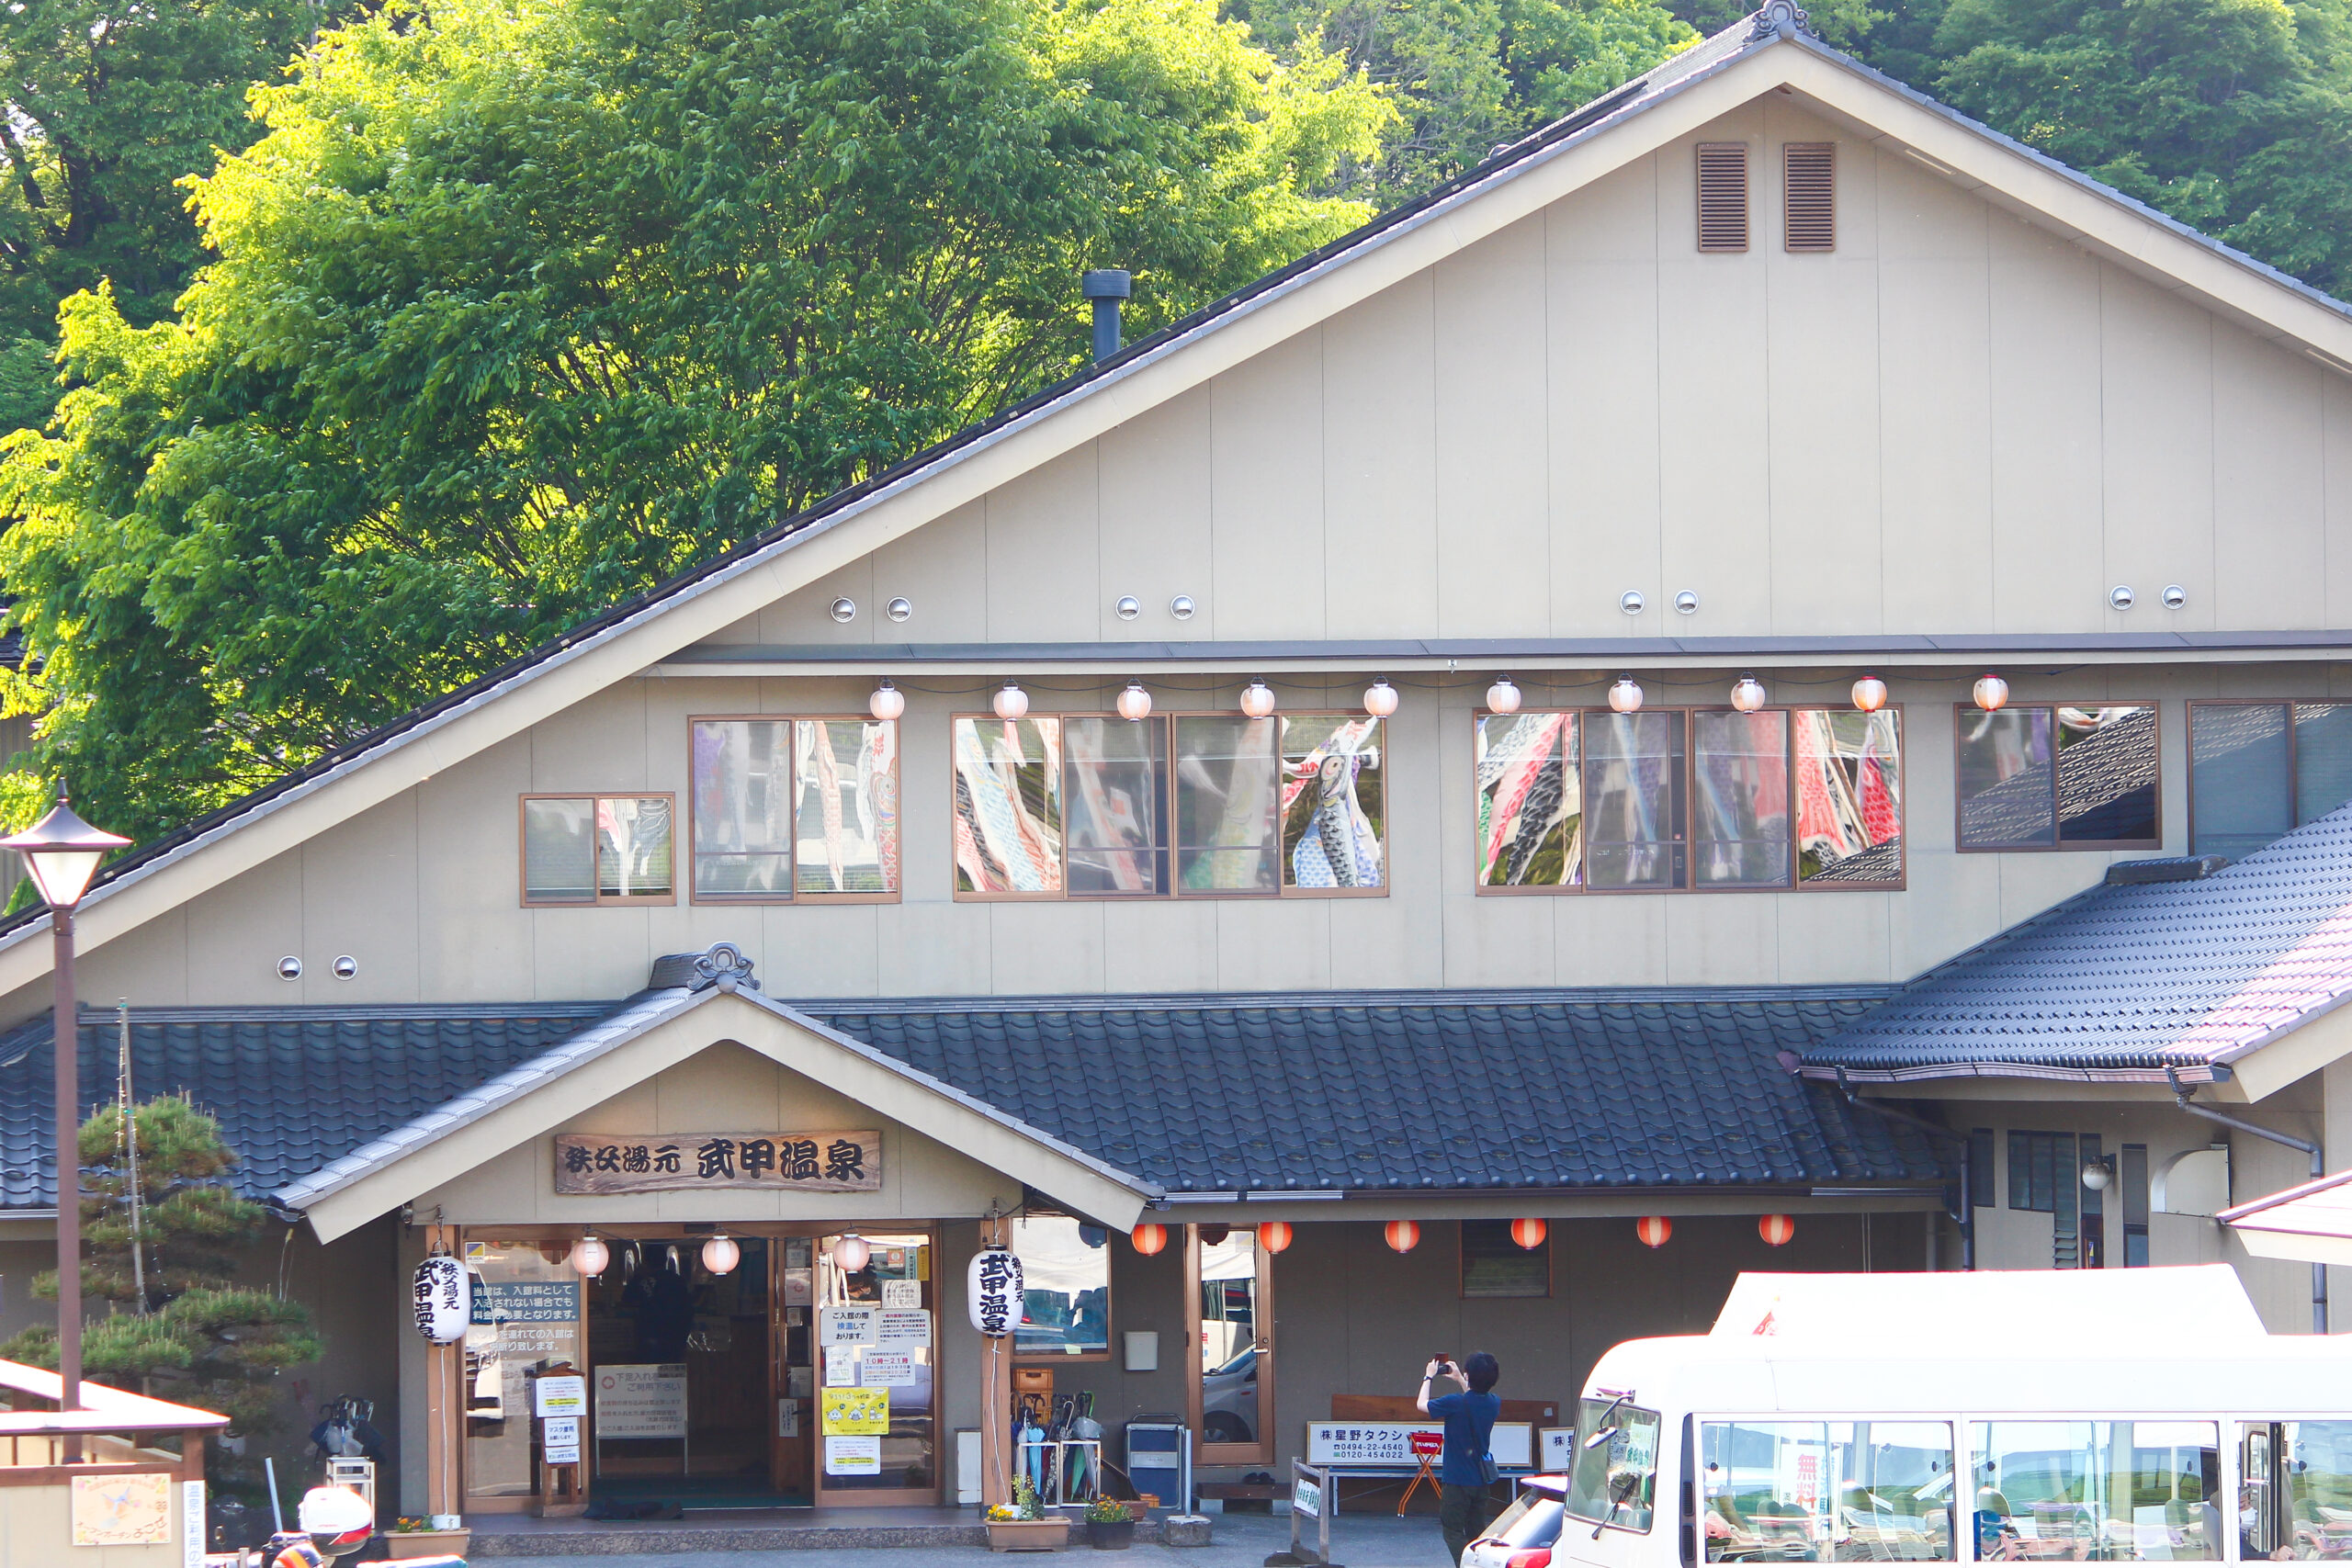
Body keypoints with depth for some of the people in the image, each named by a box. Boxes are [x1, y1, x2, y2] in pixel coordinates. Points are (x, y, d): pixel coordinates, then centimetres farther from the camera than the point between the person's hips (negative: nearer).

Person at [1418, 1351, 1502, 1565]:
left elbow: (1422, 1404, -2)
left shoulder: (1454, 1403, -21)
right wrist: (1460, 1380, 32)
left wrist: (1429, 1377, 12)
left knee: (1453, 1531, -1)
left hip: (1457, 1481, -6)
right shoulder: (1493, 1404, -2)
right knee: (1477, 1531, 15)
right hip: (1481, 1481, 6)